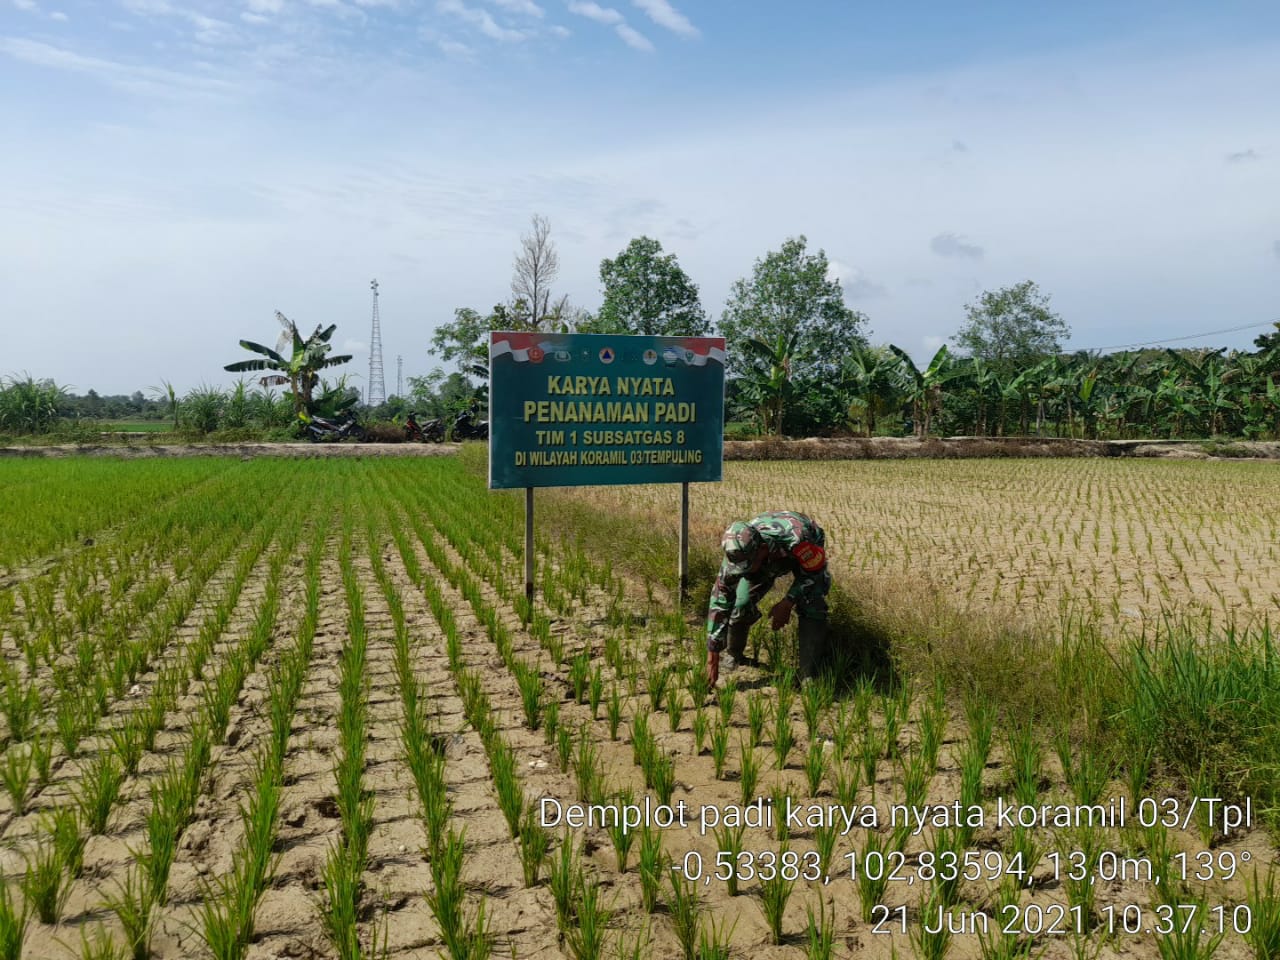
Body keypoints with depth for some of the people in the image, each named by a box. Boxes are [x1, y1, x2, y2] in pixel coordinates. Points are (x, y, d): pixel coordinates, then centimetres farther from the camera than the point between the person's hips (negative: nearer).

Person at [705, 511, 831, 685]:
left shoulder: (797, 540, -48)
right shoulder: (738, 554, -36)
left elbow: (814, 573, -25)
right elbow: (719, 602, -28)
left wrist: (787, 603, -33)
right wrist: (712, 658, -26)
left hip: (806, 557, -2)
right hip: (768, 560, 2)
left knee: (812, 608, -23)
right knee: (741, 604, -13)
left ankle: (808, 675, -10)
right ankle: (733, 654, 15)